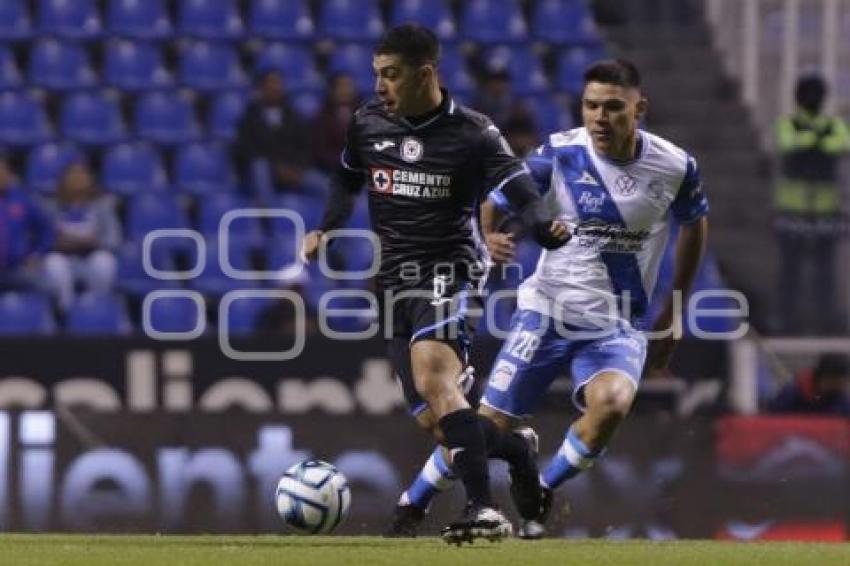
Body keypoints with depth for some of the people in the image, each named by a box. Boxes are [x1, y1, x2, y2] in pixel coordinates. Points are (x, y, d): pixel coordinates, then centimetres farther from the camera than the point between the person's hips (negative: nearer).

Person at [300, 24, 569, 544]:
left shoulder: (472, 135, -9)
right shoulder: (368, 124, 5)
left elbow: (521, 192, -16)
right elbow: (348, 180, 24)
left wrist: (546, 228, -37)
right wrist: (326, 229, 8)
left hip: (449, 272, -6)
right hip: (394, 281, 6)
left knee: (433, 379, -31)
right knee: (431, 420, 2)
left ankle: (485, 509, -35)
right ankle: (515, 450, 32)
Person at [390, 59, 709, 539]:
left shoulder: (675, 167, -8)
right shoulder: (560, 153, -13)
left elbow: (695, 225, 12)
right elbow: (497, 203, -3)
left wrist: (672, 313, 14)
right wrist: (492, 237, -28)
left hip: (619, 325, 1)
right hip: (548, 310, -1)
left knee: (613, 403, -30)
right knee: (493, 422, -2)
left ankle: (540, 497, -6)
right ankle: (411, 509, 20)